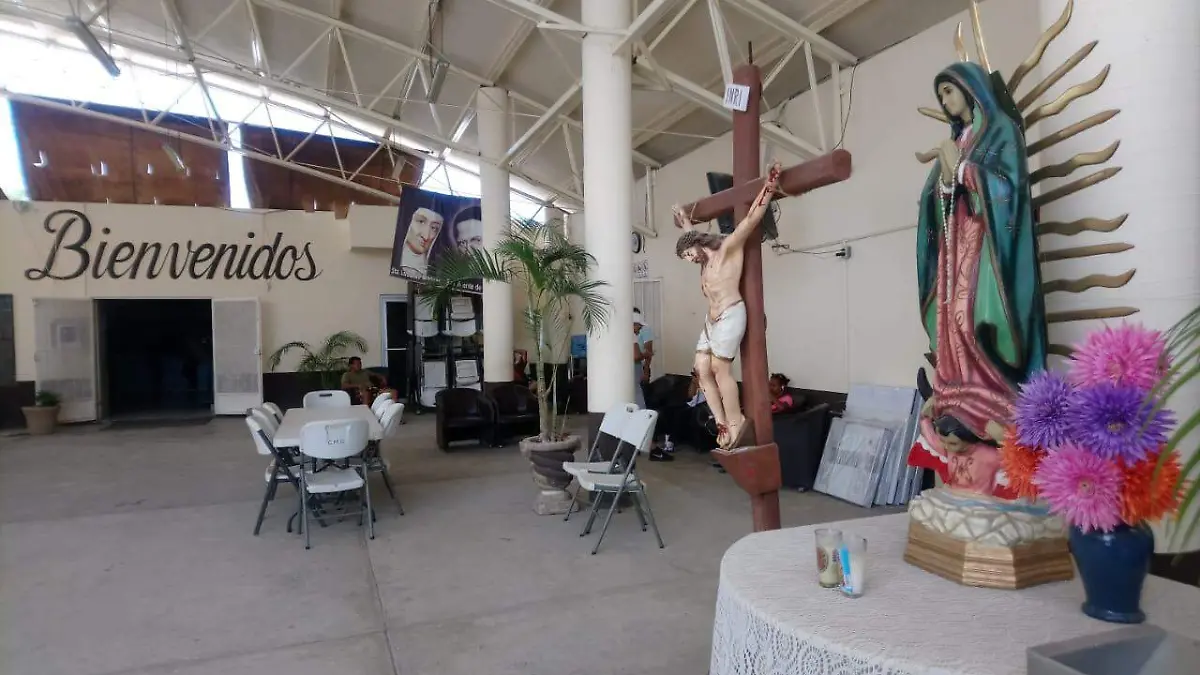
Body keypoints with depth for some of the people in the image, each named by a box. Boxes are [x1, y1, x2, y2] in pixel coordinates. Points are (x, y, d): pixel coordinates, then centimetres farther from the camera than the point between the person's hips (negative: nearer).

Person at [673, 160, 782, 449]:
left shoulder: (728, 247, -4)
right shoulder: (706, 260, 19)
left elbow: (752, 218, -14)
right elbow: (692, 236, 41)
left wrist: (769, 186, -20)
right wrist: (685, 220, 54)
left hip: (730, 315, -9)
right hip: (711, 319, 9)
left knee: (720, 369, -11)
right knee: (702, 369, 1)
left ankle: (737, 423, -2)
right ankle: (722, 423, 3)